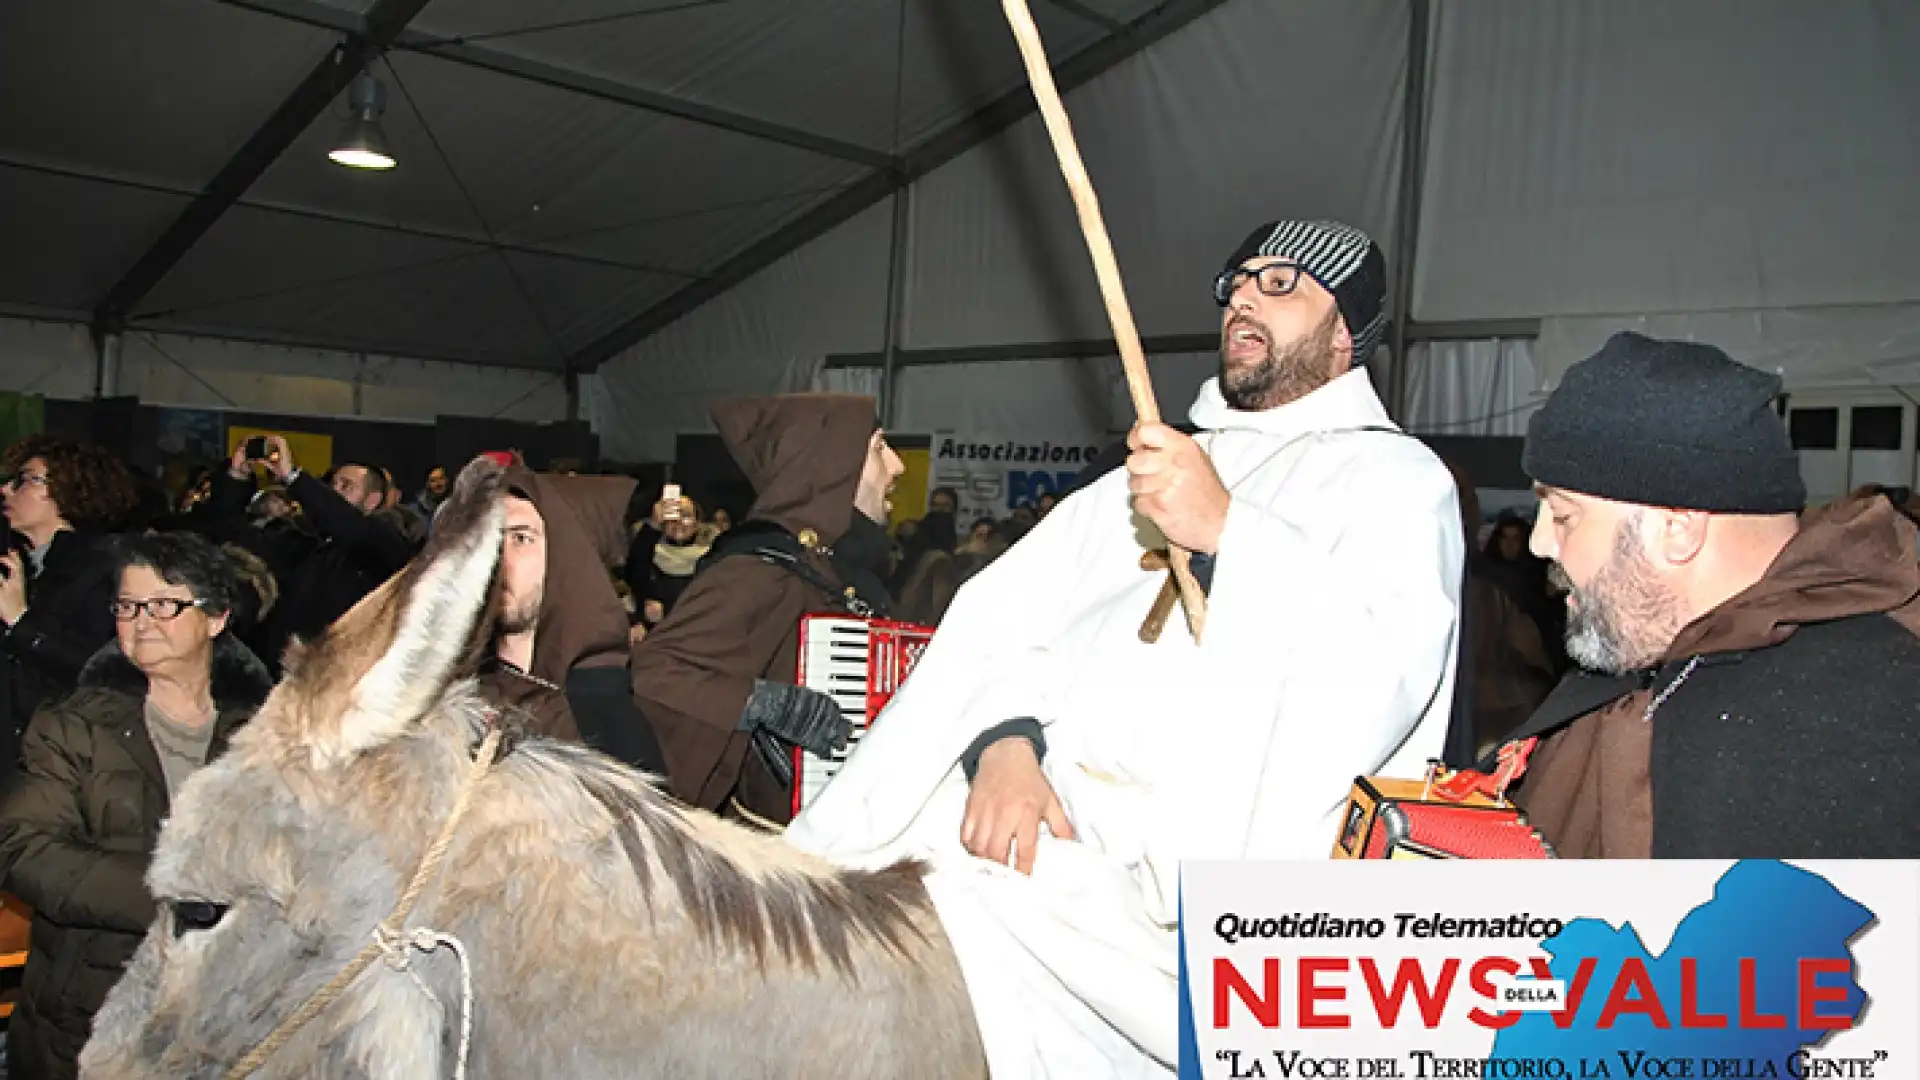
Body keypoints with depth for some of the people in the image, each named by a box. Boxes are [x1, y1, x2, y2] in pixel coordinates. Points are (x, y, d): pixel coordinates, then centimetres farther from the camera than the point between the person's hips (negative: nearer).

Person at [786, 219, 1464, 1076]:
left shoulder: (1395, 478, 7)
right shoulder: (1160, 467, 25)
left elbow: (1385, 676, -13)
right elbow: (1007, 611, 10)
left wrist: (1228, 532, -21)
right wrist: (1005, 739, -9)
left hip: (1194, 860, -6)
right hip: (1043, 798, 6)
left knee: (946, 877, -27)